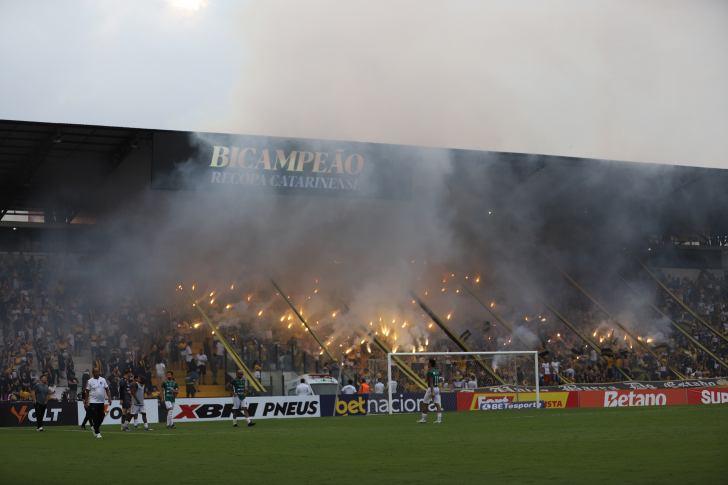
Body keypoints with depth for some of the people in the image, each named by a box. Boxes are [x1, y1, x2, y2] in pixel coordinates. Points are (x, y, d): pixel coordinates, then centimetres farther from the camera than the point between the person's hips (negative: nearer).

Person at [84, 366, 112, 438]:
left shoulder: (103, 380, 8)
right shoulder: (90, 381, -2)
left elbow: (107, 390, 11)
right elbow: (87, 393, 1)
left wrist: (109, 398, -2)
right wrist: (86, 403, -2)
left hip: (101, 402, 4)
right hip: (93, 402, -4)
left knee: (101, 417, 6)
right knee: (95, 417, -7)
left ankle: (95, 428, 29)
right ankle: (97, 432, 0)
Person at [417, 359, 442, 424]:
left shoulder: (430, 372, -13)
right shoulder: (437, 372, 12)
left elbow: (431, 382, -19)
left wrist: (432, 392, -23)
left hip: (431, 389, -7)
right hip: (437, 389, 7)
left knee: (424, 404, 5)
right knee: (437, 404, 2)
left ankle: (424, 419, 9)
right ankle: (439, 419, -6)